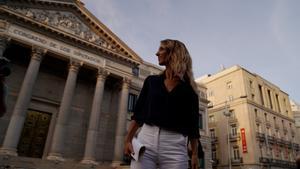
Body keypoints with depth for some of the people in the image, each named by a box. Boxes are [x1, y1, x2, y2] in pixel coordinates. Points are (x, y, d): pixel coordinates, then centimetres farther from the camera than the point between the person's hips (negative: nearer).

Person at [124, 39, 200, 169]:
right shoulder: (151, 81, 12)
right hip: (146, 140, 2)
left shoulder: (189, 88, 7)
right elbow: (138, 112, 9)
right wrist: (128, 140, 0)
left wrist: (195, 154, 2)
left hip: (175, 145, -1)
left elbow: (193, 124, 7)